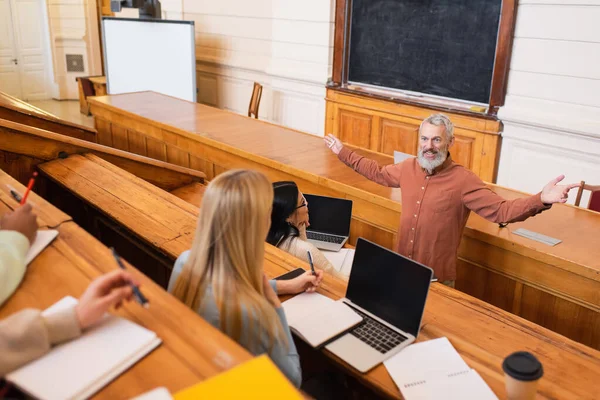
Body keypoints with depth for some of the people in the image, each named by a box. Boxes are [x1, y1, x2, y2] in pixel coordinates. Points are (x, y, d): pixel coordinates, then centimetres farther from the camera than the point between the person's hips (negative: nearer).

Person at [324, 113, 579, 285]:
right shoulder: (408, 168, -2)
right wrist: (343, 152, 19)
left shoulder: (463, 181, -18)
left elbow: (501, 210, -23)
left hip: (436, 277, -5)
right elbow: (377, 172, 16)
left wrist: (540, 200, -40)